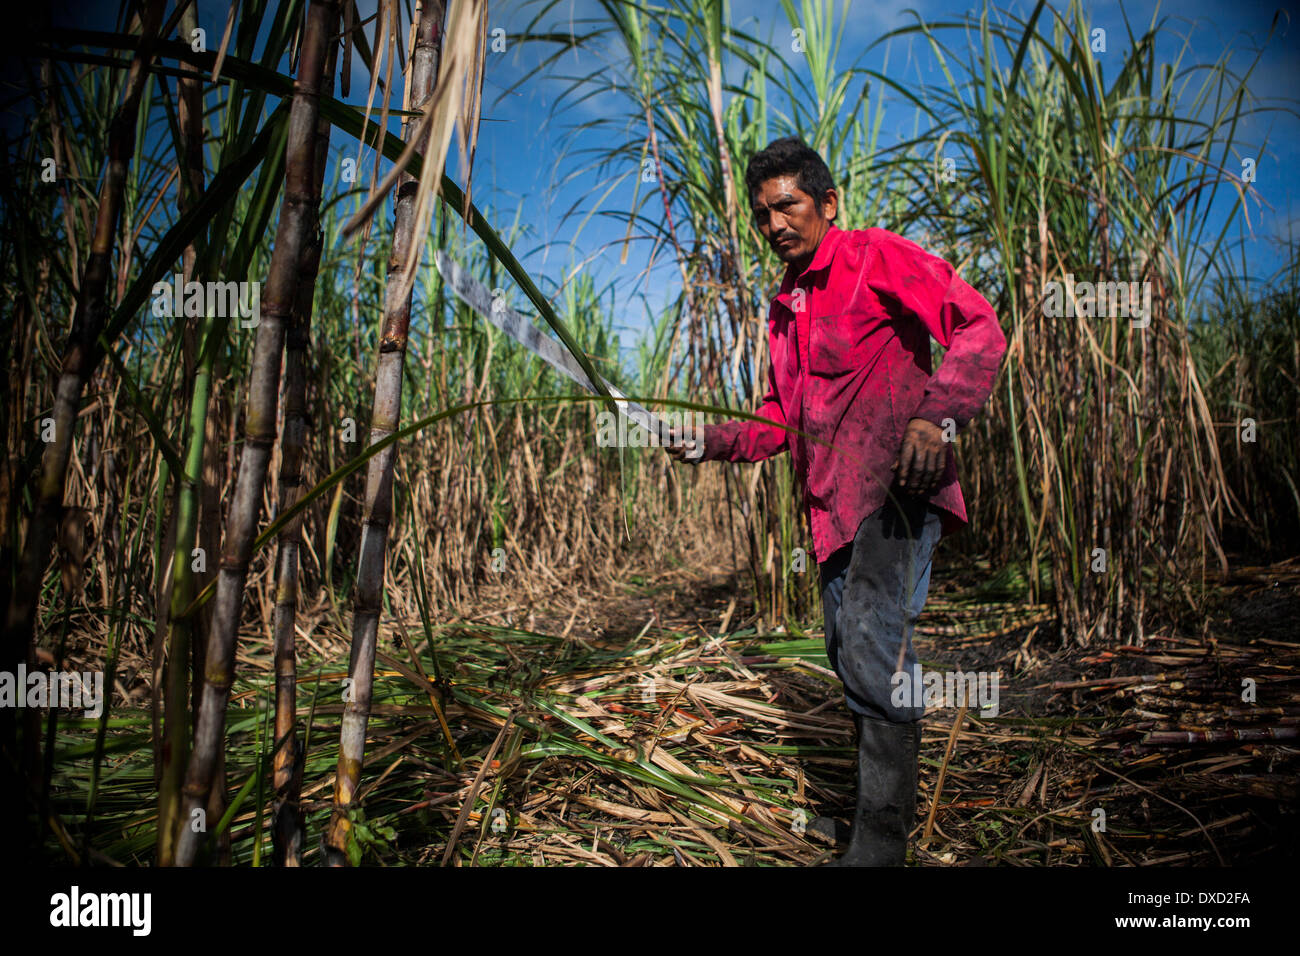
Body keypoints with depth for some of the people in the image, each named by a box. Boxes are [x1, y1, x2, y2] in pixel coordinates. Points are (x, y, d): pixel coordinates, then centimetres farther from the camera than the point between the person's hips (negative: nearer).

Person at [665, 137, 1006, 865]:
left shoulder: (875, 257, -1)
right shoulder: (784, 309, 22)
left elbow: (980, 326, -11)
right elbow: (780, 422, 27)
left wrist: (938, 417, -27)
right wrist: (708, 441, 10)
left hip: (895, 485, -9)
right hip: (835, 505, 9)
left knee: (872, 642, -22)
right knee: (848, 651, 14)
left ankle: (881, 845, -13)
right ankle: (895, 797, 33)